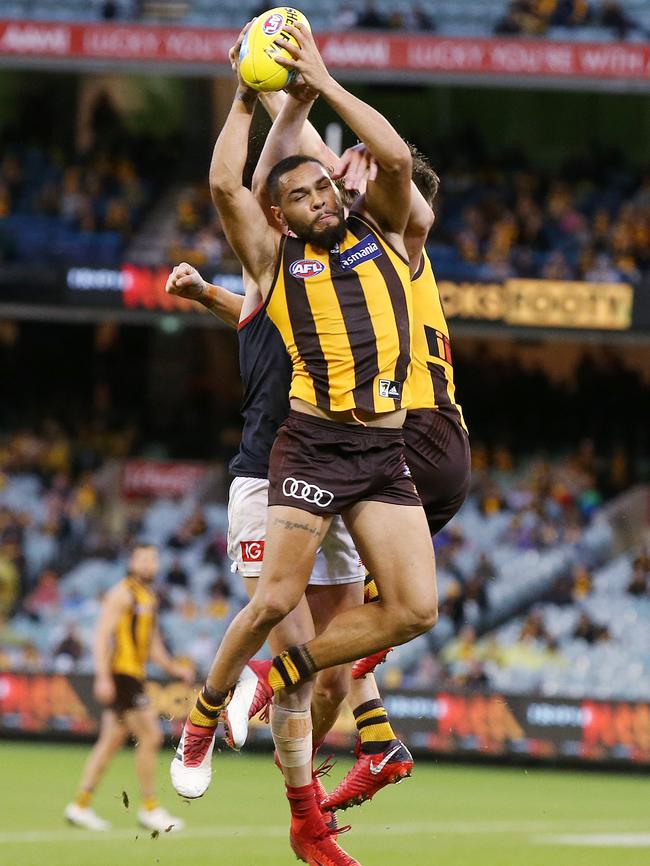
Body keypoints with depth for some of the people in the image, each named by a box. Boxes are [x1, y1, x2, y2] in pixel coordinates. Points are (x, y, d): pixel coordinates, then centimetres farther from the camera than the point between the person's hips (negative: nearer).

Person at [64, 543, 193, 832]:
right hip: (119, 674, -9)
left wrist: (174, 668, 14)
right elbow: (102, 634, -15)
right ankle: (149, 808, -5)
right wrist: (103, 677, -22)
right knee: (150, 736, -10)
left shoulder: (149, 598, 20)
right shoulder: (123, 593, -8)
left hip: (133, 675, 9)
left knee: (111, 741, 10)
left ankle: (80, 806, 13)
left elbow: (152, 645, 28)